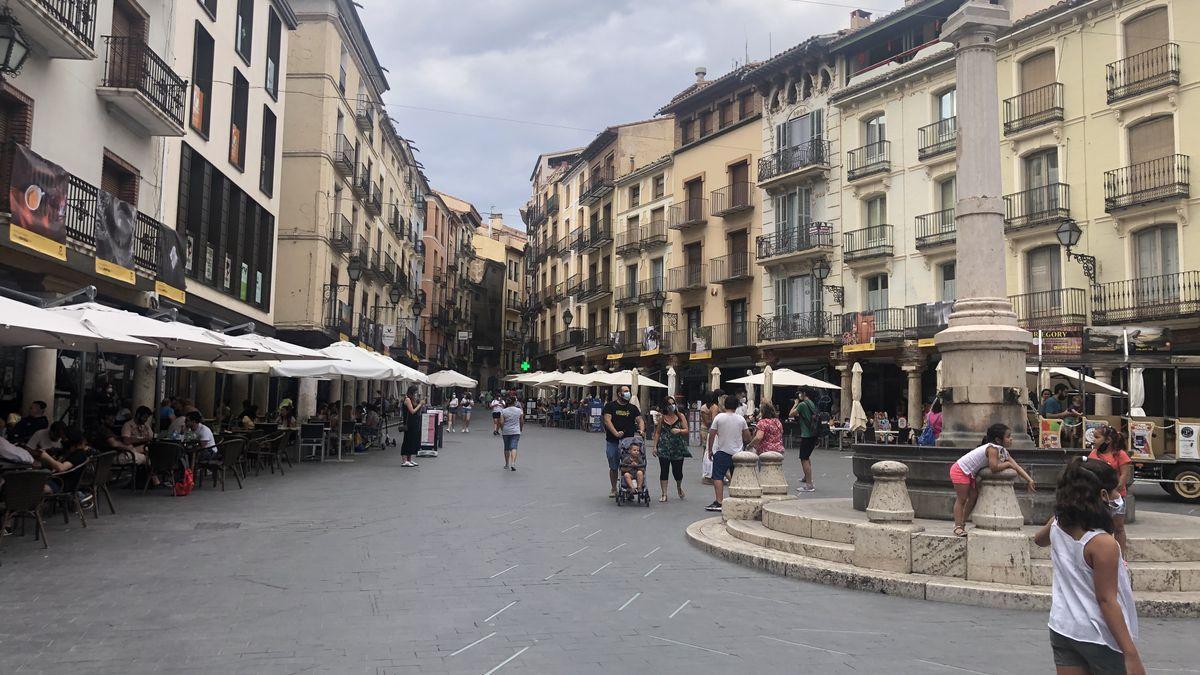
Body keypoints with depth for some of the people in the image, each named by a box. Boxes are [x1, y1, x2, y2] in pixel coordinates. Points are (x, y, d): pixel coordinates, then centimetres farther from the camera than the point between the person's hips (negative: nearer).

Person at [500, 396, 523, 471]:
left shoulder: (503, 411, -4)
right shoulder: (519, 410, -2)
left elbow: (501, 422, -7)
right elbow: (522, 422, 4)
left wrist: (502, 430, 8)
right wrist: (521, 429, 19)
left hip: (506, 432, 1)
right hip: (516, 431, -1)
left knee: (506, 448, 14)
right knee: (514, 447, -6)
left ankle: (507, 464, 25)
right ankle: (513, 463, -23)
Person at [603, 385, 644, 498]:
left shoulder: (633, 408, 14)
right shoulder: (610, 406, 2)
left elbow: (640, 420, 8)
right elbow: (607, 420, -9)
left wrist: (641, 430, -14)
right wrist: (616, 433, -21)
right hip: (612, 442, -2)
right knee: (613, 467, 6)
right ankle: (613, 489, 18)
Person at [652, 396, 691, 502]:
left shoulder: (681, 416, 4)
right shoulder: (662, 417, 6)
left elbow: (686, 430, 2)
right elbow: (657, 433, 8)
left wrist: (679, 431, -19)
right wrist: (655, 446, 1)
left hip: (678, 448, 0)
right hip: (664, 448, 0)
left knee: (677, 471, 3)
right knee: (664, 471, -1)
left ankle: (679, 487, 36)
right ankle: (664, 494, 6)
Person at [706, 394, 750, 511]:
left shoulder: (719, 417, -6)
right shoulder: (741, 419, 2)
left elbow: (712, 435, -6)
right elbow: (747, 436, 7)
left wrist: (710, 450, 3)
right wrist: (742, 444, 27)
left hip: (722, 452, -3)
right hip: (737, 453, 3)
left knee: (718, 477, -3)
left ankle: (719, 502, -12)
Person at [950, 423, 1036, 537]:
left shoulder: (1003, 451, 4)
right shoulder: (993, 448, -25)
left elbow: (1016, 467, 4)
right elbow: (994, 467, -35)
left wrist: (1029, 480, -3)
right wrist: (1007, 464, -18)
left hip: (970, 474, 9)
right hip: (960, 470, -9)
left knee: (974, 497, 10)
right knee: (962, 499, -6)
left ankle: (962, 523, 19)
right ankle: (958, 526, -2)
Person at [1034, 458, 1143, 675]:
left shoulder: (1057, 525, -4)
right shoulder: (1103, 543, -22)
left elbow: (1039, 539, 21)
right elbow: (1106, 600, -21)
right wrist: (1131, 654, -18)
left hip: (1062, 630, 6)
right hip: (1099, 637, -6)